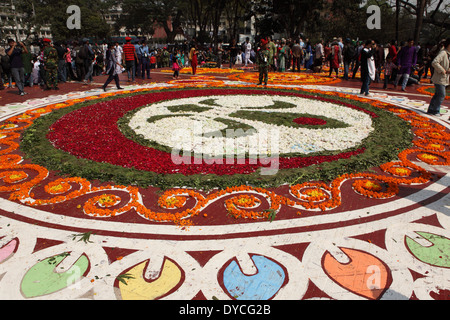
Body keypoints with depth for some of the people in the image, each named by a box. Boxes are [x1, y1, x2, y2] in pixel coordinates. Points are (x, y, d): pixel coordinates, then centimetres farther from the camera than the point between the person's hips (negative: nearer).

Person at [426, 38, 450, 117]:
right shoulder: (443, 53, -16)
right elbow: (434, 62, -29)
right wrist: (442, 70, -23)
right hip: (439, 78, -9)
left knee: (437, 95, 13)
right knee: (442, 95, -7)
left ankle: (431, 110, 20)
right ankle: (435, 111, 4)